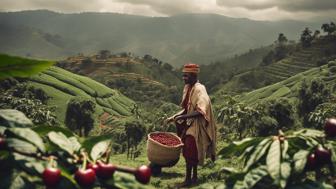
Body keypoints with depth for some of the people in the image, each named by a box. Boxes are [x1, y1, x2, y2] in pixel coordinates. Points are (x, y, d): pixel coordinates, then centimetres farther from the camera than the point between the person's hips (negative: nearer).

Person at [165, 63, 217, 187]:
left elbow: (200, 112, -27)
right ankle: (194, 177, 24)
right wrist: (173, 117, 8)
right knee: (192, 152, 14)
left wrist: (182, 117, -29)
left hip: (197, 125, -8)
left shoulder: (199, 90, -18)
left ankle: (188, 180, -1)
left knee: (189, 152, -8)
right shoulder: (188, 88, 8)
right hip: (190, 124, 9)